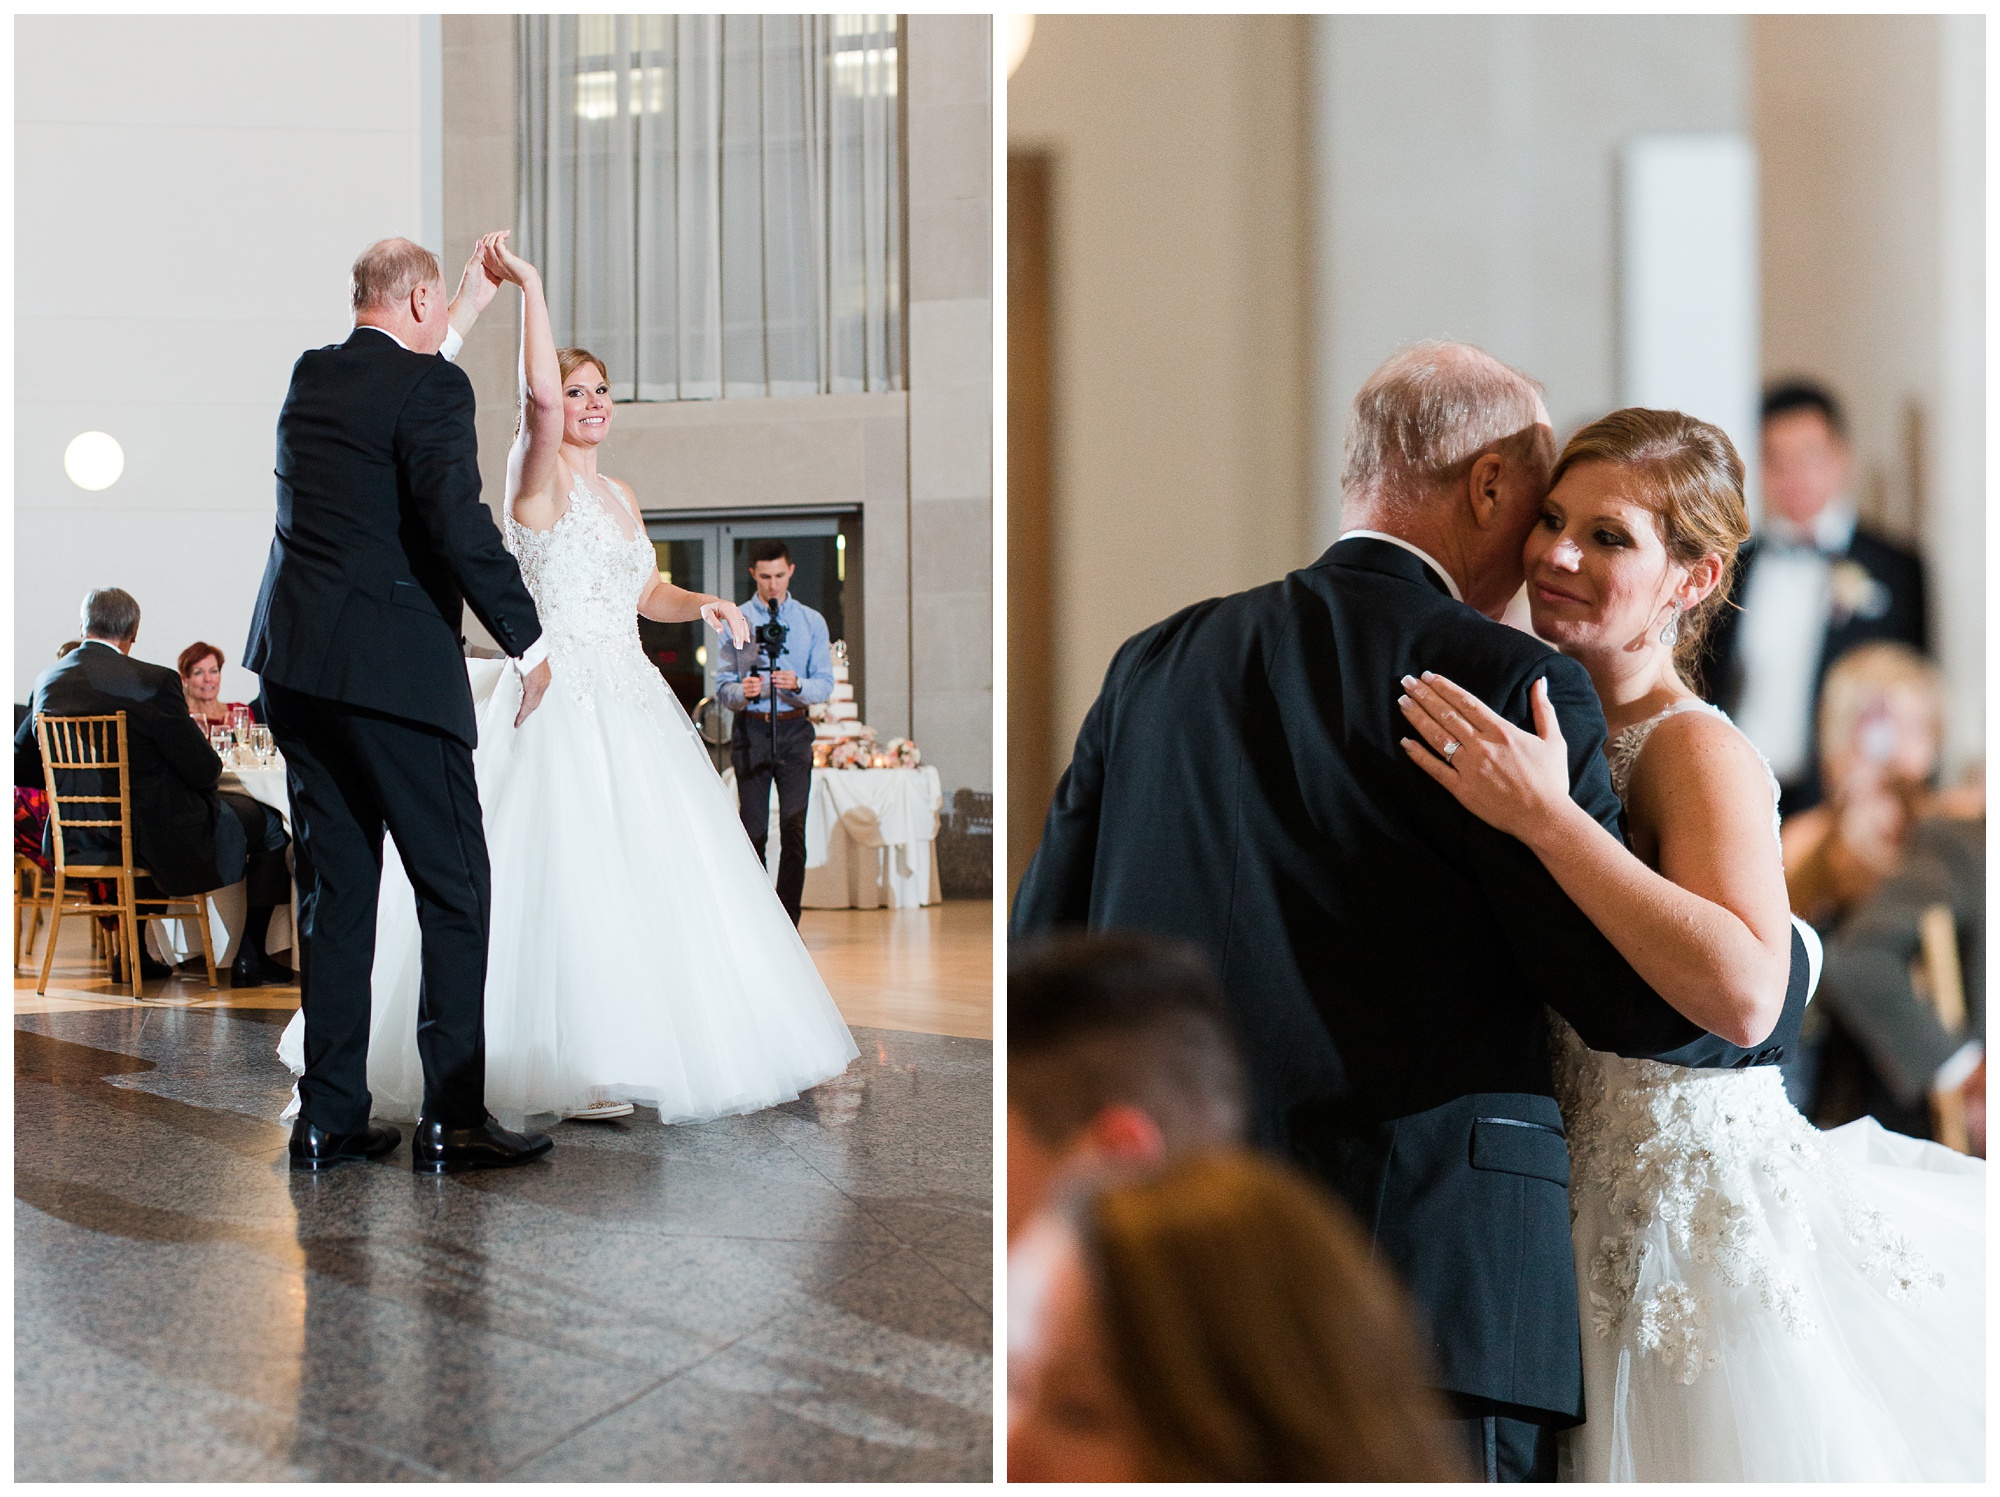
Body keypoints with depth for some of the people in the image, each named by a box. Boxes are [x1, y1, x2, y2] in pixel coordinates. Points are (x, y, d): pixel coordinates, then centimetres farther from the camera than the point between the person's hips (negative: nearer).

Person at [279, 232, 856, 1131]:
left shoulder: (620, 498, 18)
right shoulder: (540, 477, -5)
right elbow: (539, 396, -23)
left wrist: (702, 607, 7)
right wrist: (529, 283, -19)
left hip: (631, 703, 8)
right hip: (561, 702, -8)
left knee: (649, 876, 8)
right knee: (565, 880, -9)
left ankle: (641, 1047, 19)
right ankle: (562, 1066, -4)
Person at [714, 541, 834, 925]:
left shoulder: (812, 621, 10)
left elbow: (825, 684, 3)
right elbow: (722, 686, 3)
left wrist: (797, 685, -18)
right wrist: (742, 691, -19)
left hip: (794, 729, 0)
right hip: (750, 729, 0)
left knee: (793, 829, -7)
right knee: (753, 829, 2)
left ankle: (788, 923, -3)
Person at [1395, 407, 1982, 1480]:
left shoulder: (1694, 747, -17)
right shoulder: (1552, 735, 6)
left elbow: (1744, 993, -34)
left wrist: (1545, 816, -34)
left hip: (1707, 1221, -7)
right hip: (1587, 1225, 7)